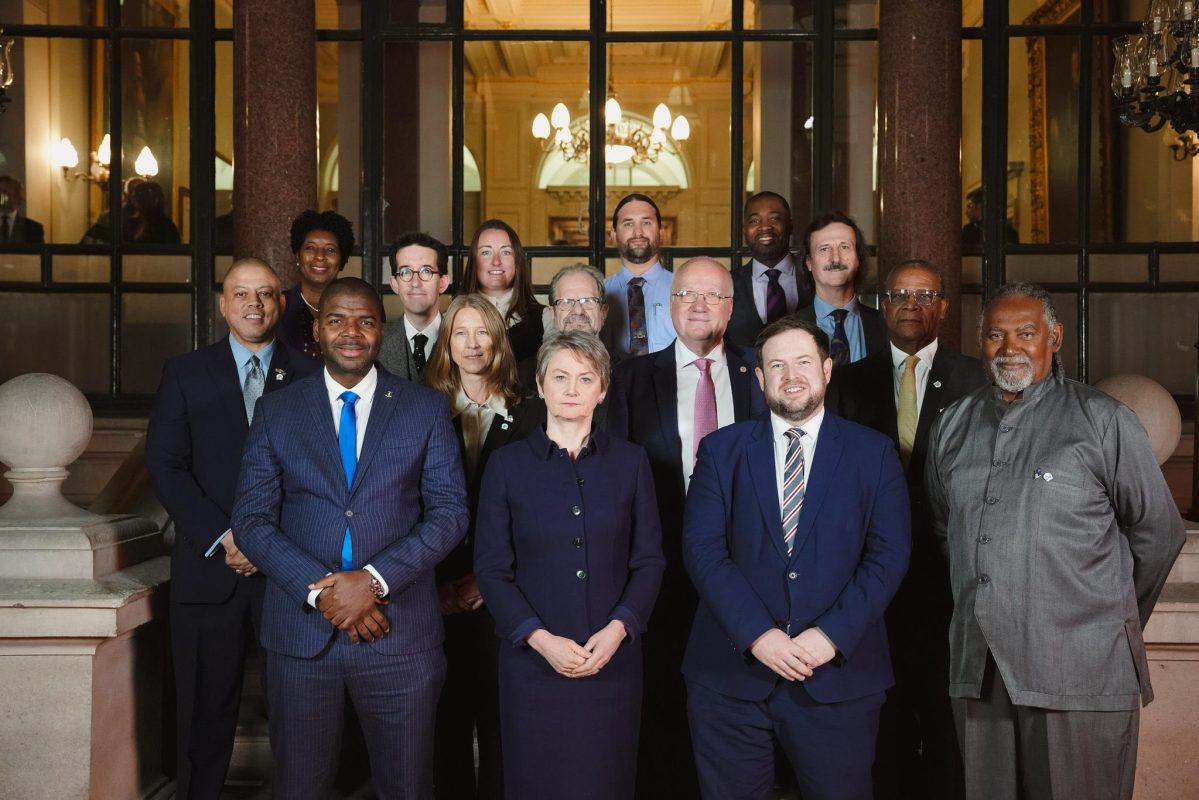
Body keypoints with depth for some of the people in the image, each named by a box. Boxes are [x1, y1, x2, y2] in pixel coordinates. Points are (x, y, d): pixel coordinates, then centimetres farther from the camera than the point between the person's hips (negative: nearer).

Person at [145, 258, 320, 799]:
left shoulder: (308, 377, 6)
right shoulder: (185, 374, 7)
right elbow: (166, 465, 0)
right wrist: (221, 538, -10)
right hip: (210, 567, 0)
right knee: (205, 710, 7)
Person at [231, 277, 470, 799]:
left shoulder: (426, 409, 3)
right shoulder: (276, 412, 5)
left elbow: (450, 511, -2)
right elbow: (252, 519, 0)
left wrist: (375, 579, -15)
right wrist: (319, 589, -13)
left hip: (400, 632, 0)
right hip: (300, 632, 1)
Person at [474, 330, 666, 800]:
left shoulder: (630, 462, 5)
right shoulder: (507, 464, 1)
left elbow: (649, 560, 3)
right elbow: (491, 569, -2)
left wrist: (618, 628, -12)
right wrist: (540, 638, -13)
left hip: (613, 658, 1)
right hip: (533, 661, -1)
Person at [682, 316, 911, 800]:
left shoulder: (874, 453, 5)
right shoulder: (721, 450, 5)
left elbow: (889, 555, -2)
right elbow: (702, 549, -3)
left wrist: (831, 635, -13)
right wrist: (758, 634, -14)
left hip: (839, 675, 0)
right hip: (732, 673, 1)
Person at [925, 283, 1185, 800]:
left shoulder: (1104, 421, -5)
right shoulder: (953, 426, 10)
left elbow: (1159, 534, 1)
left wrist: (1113, 619, 10)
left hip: (1080, 676, -4)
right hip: (978, 669, 5)